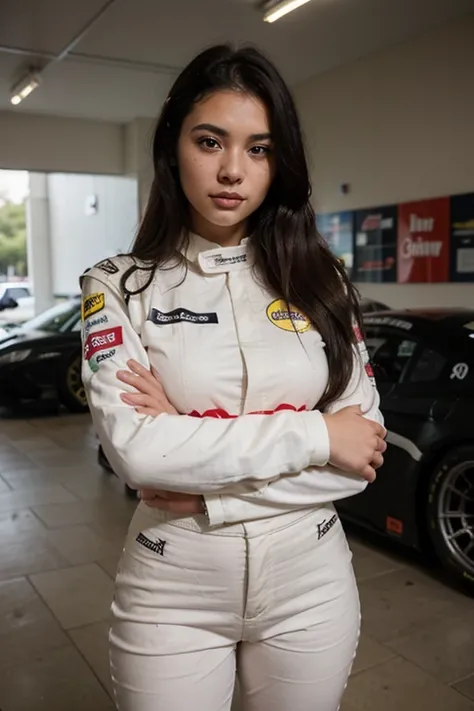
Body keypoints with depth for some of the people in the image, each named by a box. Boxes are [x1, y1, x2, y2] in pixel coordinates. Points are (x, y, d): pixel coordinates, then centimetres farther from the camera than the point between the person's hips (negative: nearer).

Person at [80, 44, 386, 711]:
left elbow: (365, 446, -7)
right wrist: (314, 436, -18)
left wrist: (208, 490, -17)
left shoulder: (319, 281, -1)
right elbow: (133, 448, -21)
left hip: (311, 585, 2)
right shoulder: (120, 286, -7)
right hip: (172, 595, -1)